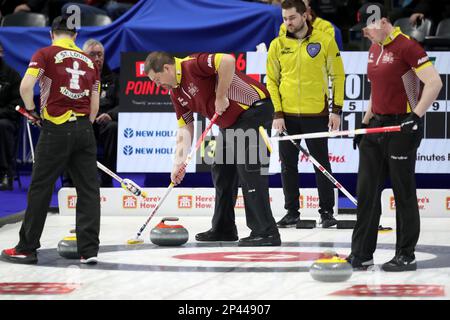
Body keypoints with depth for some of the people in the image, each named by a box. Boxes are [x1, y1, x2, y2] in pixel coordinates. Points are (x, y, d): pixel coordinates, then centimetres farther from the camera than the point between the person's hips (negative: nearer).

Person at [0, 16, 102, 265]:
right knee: (88, 189, 5)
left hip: (56, 129, -4)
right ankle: (89, 249, 1)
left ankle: (27, 248, 10)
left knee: (40, 188, 4)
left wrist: (31, 109, 2)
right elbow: (94, 105, 13)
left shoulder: (46, 54, 0)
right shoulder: (89, 62, 14)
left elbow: (26, 85, -14)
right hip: (84, 128, 4)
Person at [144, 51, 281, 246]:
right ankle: (223, 229, 24)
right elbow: (185, 128, 11)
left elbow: (228, 61, -34)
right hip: (231, 121, 11)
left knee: (248, 167, -17)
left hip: (253, 108, -11)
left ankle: (266, 232, -18)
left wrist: (221, 96, -24)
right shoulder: (176, 93, 10)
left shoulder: (192, 65, -19)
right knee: (221, 170, 15)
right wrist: (179, 162, 0)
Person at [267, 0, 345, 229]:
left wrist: (337, 110, -4)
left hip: (316, 115, -2)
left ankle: (327, 212, 12)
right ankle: (292, 212, 16)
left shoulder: (325, 41, -3)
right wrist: (277, 113, -3)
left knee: (322, 164, 3)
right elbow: (272, 81, 5)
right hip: (287, 116, 2)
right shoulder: (277, 45, 3)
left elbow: (337, 76, 1)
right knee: (288, 165, 7)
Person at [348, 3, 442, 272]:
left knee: (404, 193, 0)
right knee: (366, 190, 7)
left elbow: (434, 82, -20)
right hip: (377, 125, 9)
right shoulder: (374, 49, 12)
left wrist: (416, 116, -25)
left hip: (402, 128, -8)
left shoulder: (406, 47, -15)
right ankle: (362, 254, 12)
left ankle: (406, 256, 9)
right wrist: (366, 122, 20)